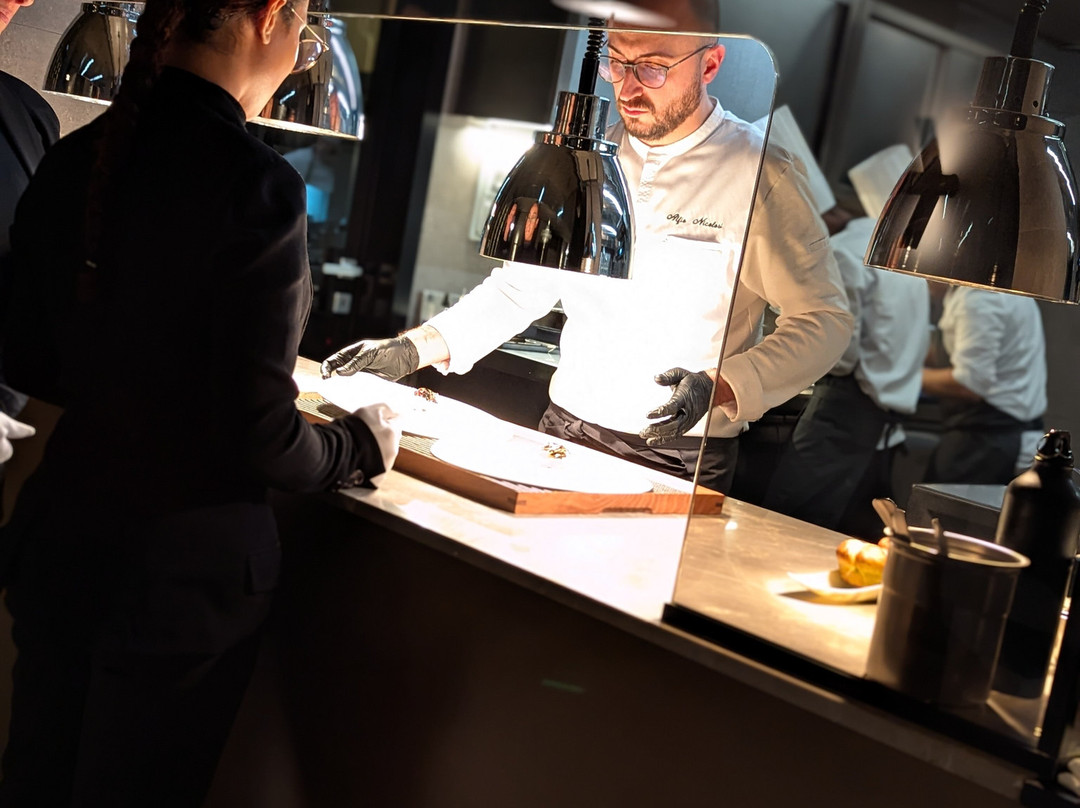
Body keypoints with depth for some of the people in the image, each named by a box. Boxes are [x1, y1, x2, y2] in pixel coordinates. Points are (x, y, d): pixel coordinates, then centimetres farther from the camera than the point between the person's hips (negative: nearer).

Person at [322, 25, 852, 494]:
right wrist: (417, 348, -1)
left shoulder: (759, 177, -11)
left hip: (680, 464, -4)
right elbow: (524, 283, 11)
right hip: (564, 433, 4)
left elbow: (824, 319, -9)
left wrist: (718, 388, -24)